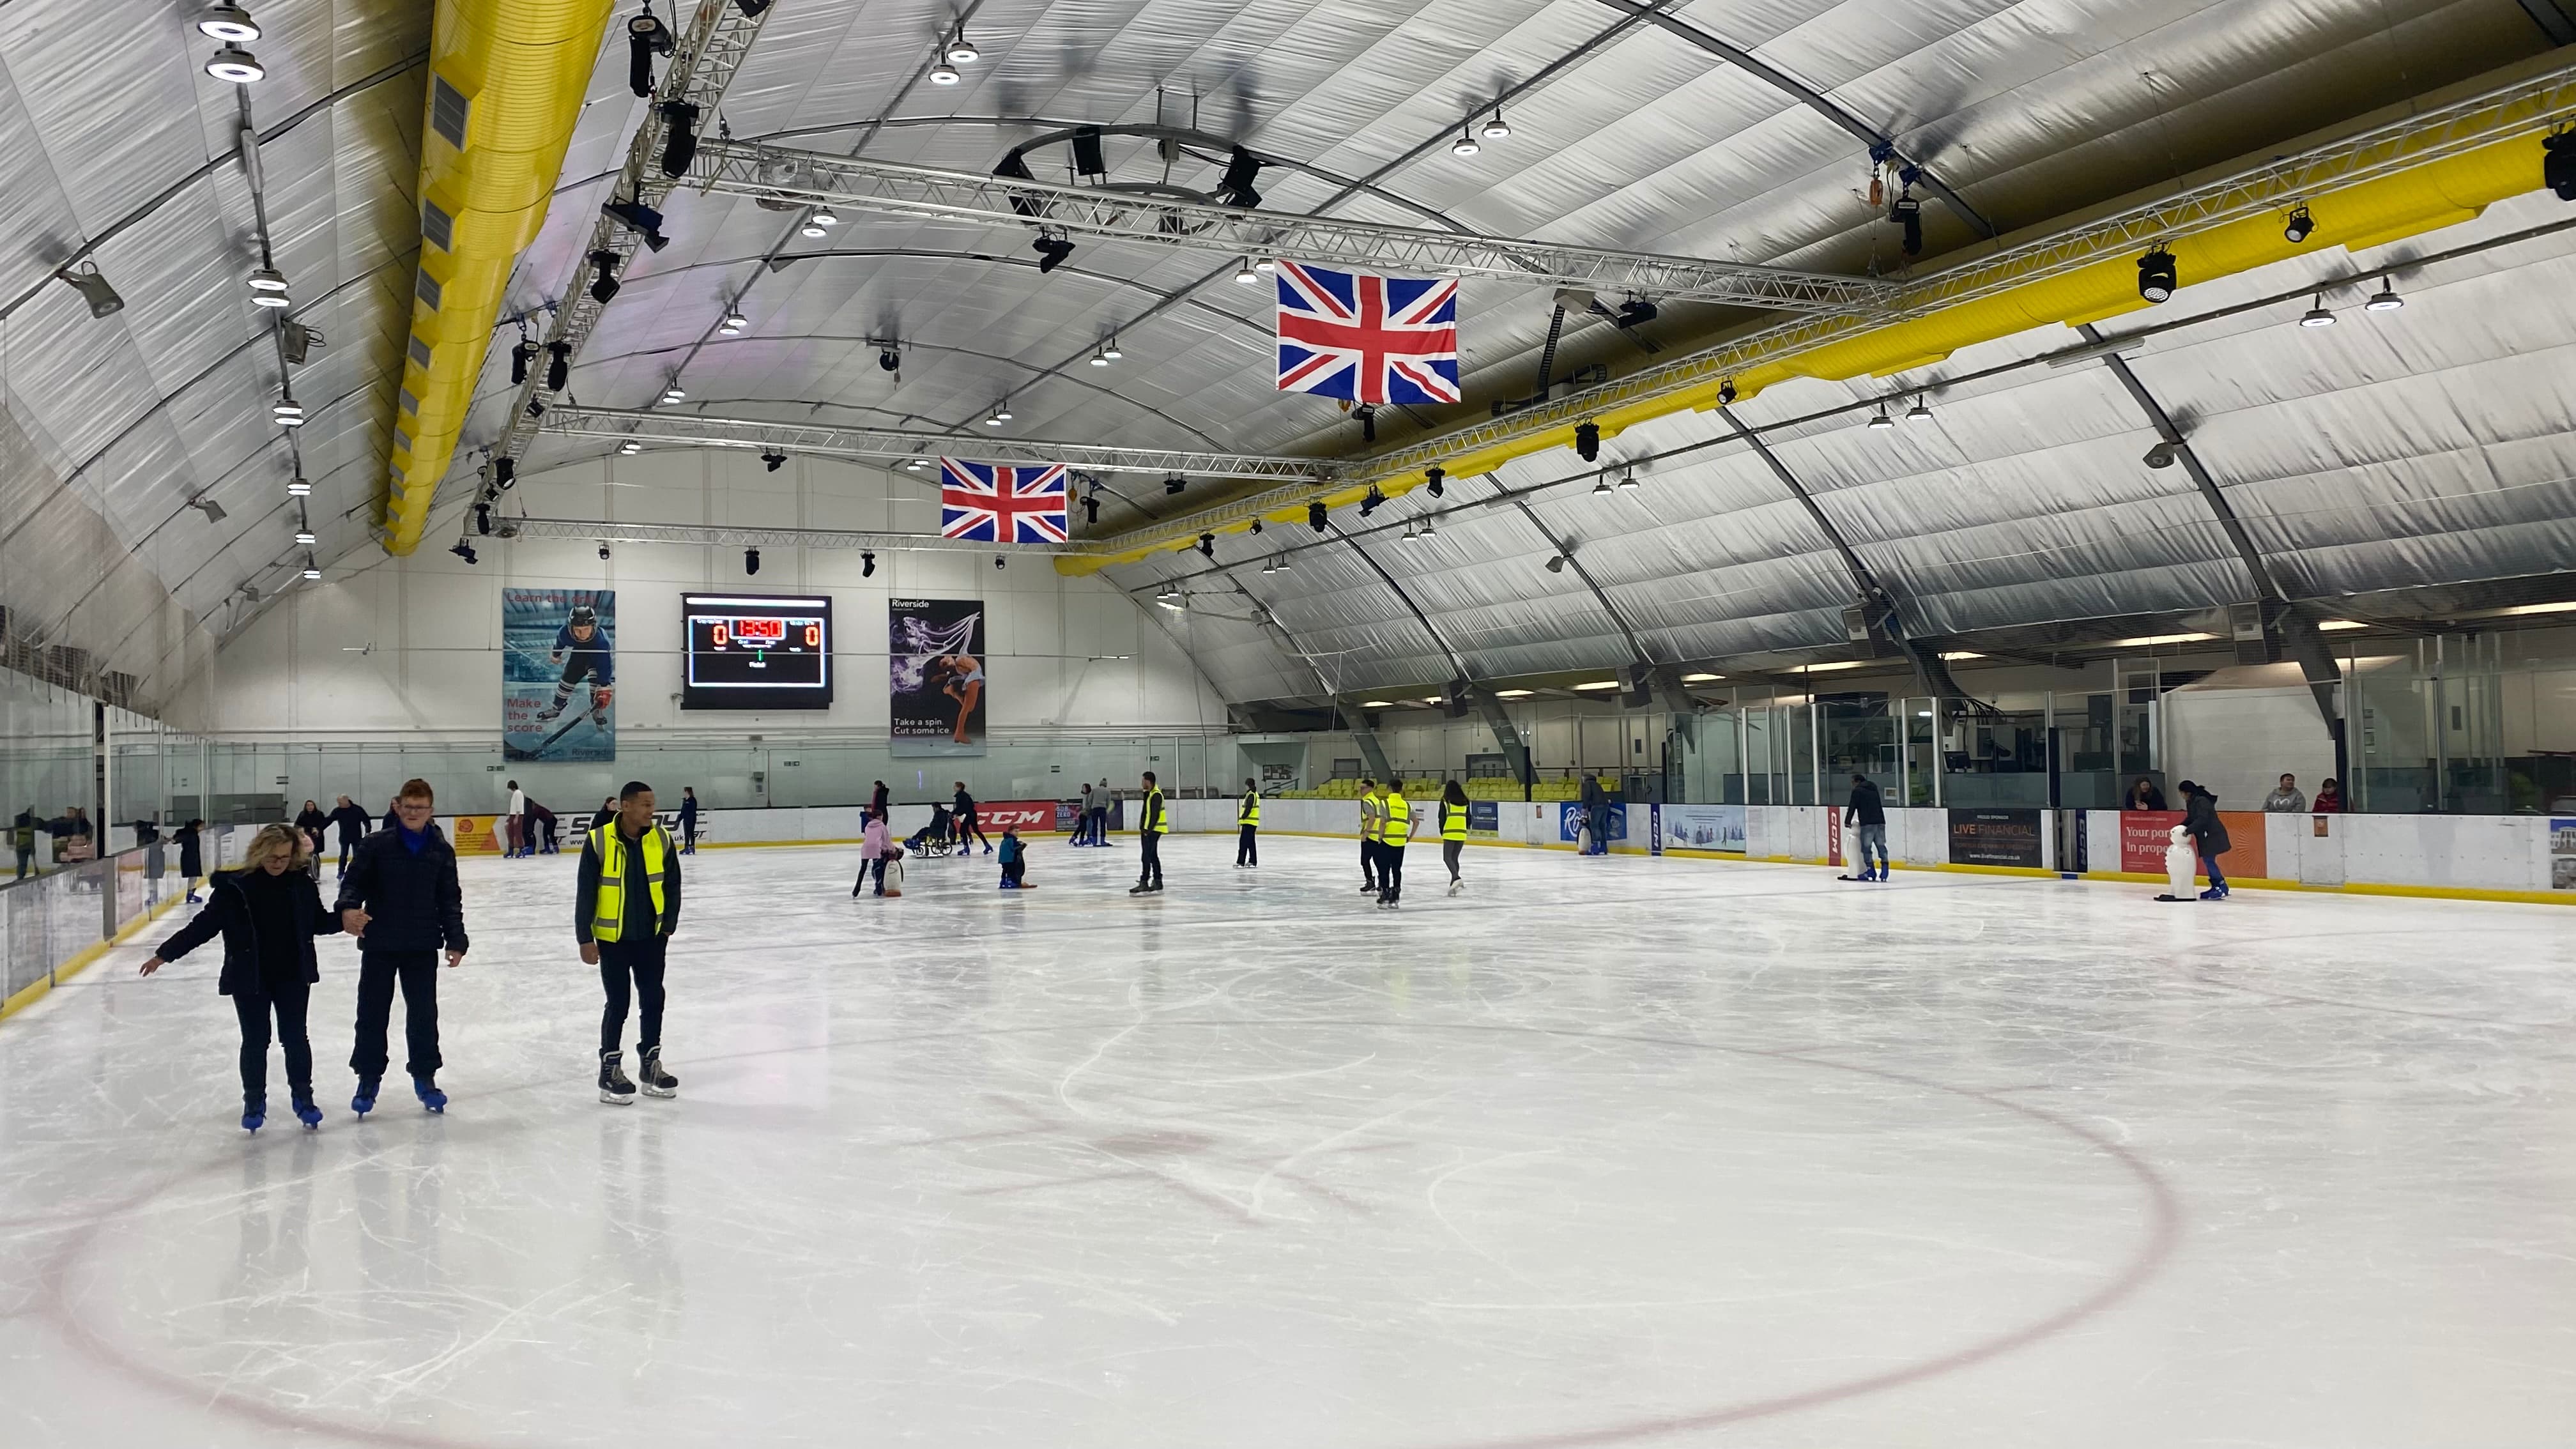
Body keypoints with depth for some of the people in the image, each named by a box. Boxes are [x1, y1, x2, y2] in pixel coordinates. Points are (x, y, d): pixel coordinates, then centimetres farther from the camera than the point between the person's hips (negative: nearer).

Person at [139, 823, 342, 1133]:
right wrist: (165, 954, -8)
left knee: (295, 1038, 9)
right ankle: (254, 1102, 24)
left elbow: (319, 922, 6)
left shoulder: (302, 883, -3)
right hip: (250, 980, -1)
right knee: (255, 1041, 8)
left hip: (293, 977, 1)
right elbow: (204, 925, -6)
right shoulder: (235, 887, -10)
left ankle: (303, 1097, 23)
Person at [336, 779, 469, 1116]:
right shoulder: (376, 845, -5)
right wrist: (348, 908, -27)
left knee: (424, 1013, 7)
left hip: (423, 947, 1)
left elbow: (450, 900, 5)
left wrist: (455, 940, 0)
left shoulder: (441, 851, 1)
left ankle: (425, 1076, 21)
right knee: (372, 1013, 7)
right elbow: (354, 881, -5)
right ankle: (368, 1078, 21)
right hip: (379, 944, -1)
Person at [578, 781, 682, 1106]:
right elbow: (585, 894, -10)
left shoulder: (661, 839, -5)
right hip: (612, 939, -4)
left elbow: (671, 887, 4)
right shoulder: (599, 842, -15)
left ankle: (650, 1065, 25)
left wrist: (667, 927, 1)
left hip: (651, 937, 4)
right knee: (618, 1005, 2)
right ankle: (610, 1070, 17)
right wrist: (585, 939, -9)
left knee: (653, 1001, 11)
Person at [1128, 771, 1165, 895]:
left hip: (1152, 830, -11)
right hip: (1148, 829, 11)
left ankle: (1144, 884, -12)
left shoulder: (1156, 795, -18)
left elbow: (1155, 815, -23)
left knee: (1146, 856, -12)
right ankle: (1157, 883, 23)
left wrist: (1149, 830, -24)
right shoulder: (1149, 793, 15)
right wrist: (1143, 827, 20)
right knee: (1153, 856, 16)